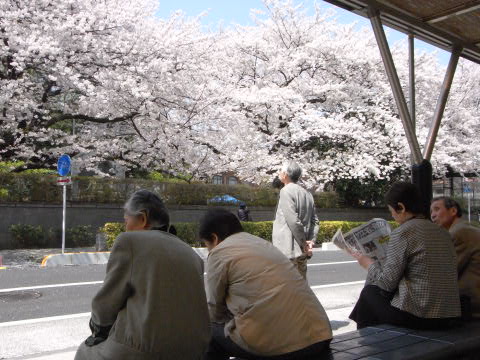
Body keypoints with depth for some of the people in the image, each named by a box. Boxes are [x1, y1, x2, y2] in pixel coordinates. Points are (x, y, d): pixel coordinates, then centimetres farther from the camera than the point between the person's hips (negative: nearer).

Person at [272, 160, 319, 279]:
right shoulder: (307, 194, 14)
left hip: (288, 252, -8)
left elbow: (293, 221, -18)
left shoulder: (286, 191, -10)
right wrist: (311, 241, 3)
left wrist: (304, 243, -9)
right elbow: (315, 221, 11)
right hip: (302, 252, 8)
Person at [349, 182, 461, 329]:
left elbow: (387, 283, -12)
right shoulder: (442, 232, 9)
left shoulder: (402, 233, -13)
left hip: (417, 316, -8)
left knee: (369, 292, 14)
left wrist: (369, 264, 7)